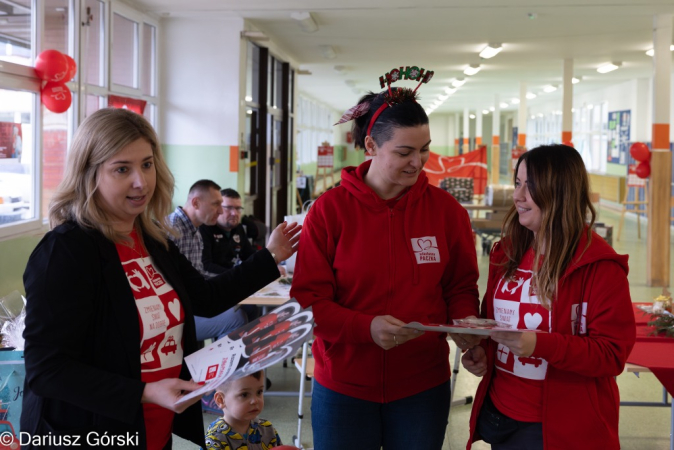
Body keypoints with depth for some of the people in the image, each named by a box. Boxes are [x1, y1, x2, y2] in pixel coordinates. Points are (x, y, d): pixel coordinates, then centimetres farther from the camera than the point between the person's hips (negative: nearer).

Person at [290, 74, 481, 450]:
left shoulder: (446, 209, -2)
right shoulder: (330, 210, -8)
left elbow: (461, 287, 7)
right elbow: (308, 299, -9)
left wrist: (465, 322, -15)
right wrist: (367, 327, -24)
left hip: (422, 387, 2)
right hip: (343, 386, -1)